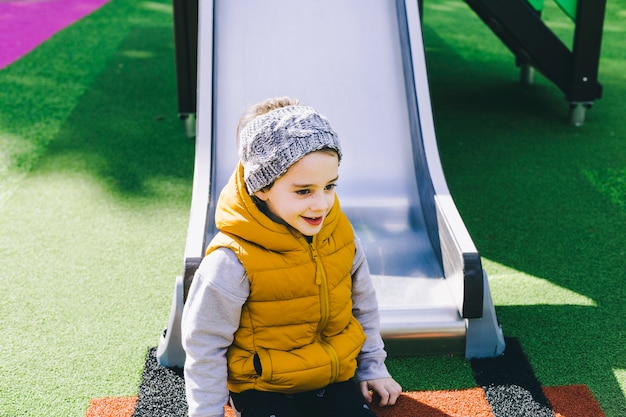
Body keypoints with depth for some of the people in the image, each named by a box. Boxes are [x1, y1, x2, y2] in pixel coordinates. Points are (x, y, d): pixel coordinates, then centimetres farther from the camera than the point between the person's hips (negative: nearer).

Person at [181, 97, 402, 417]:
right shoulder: (233, 261, -25)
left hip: (336, 379, 5)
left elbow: (363, 304, 9)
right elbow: (205, 347, -13)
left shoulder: (338, 230, -8)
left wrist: (372, 366, 15)